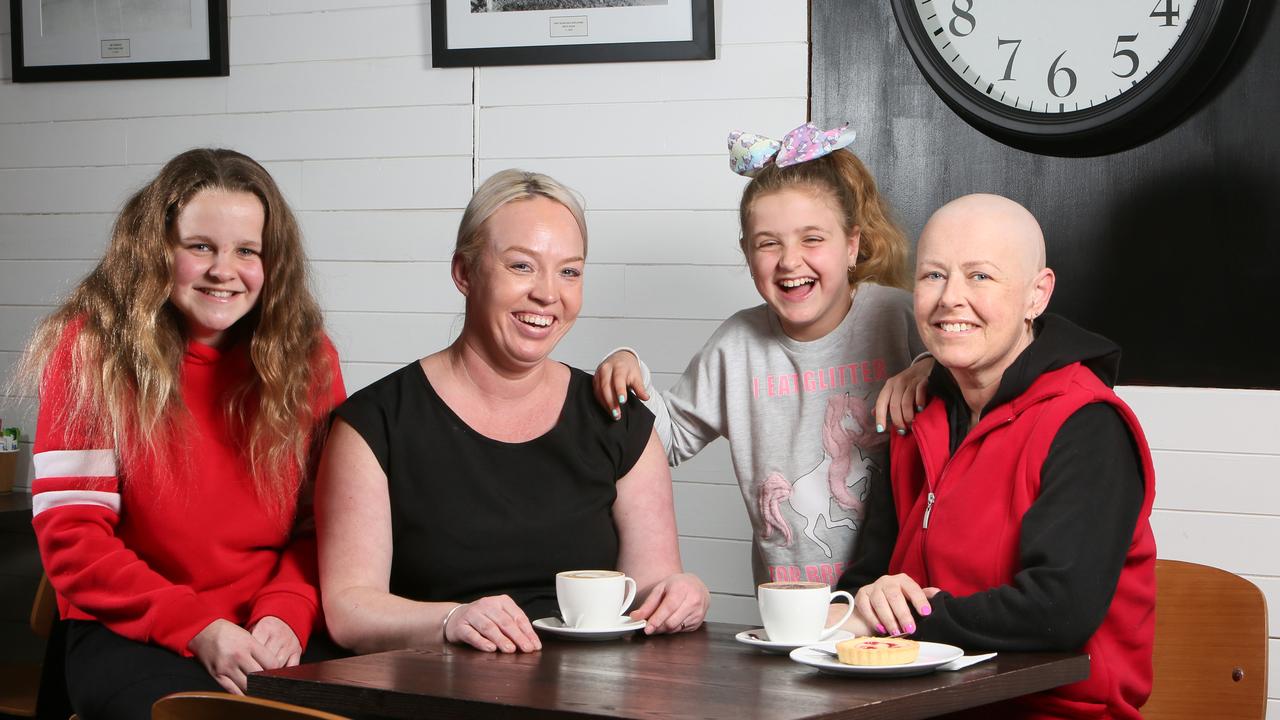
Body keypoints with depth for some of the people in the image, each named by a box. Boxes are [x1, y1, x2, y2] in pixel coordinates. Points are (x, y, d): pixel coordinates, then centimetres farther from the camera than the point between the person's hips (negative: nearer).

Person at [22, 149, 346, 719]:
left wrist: (287, 612, -13)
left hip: (274, 636, 3)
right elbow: (70, 537, -7)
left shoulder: (307, 358, 7)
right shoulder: (94, 351, -3)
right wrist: (197, 628, -17)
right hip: (129, 635, -2)